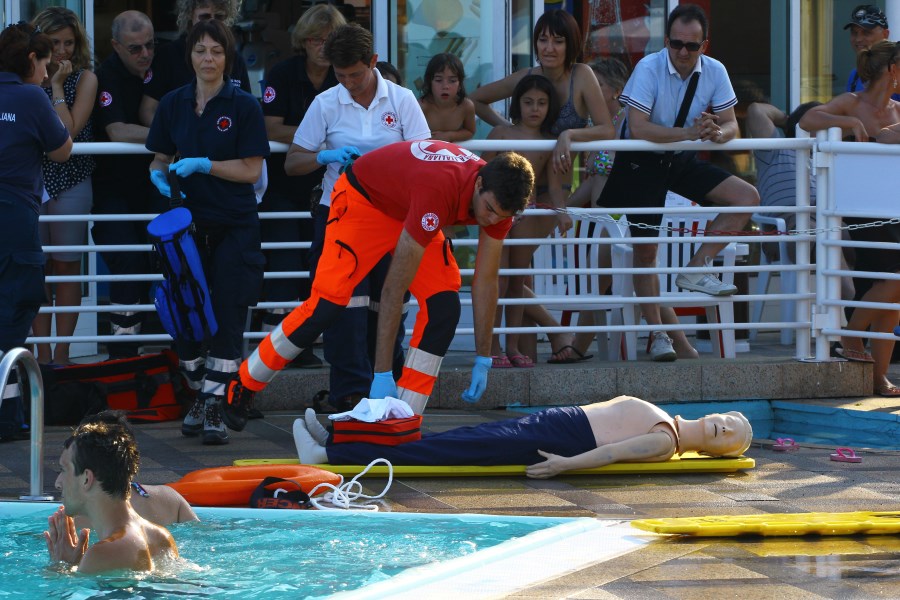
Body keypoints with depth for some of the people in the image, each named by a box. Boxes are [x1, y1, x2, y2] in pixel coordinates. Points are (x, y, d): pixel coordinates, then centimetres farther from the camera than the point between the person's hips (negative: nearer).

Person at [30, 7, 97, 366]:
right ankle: (42, 354, 10)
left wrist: (57, 85, -11)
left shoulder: (85, 79, 0)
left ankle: (62, 354, 10)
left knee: (66, 269, 4)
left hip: (70, 184, -2)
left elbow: (68, 132, -13)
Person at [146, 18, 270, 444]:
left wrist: (202, 164, -16)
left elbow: (251, 170, -7)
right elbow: (160, 158, 14)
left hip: (234, 227, -3)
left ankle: (212, 407, -5)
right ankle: (198, 395, 22)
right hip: (188, 223, 3)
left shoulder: (243, 106, -3)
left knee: (227, 317, -7)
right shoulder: (173, 104, 8)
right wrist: (158, 174, -8)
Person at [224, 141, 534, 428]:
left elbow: (486, 280, -9)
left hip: (413, 213, 6)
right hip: (364, 199, -6)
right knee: (326, 306, -13)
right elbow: (396, 286, -40)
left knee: (444, 306, -11)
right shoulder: (437, 188, -44)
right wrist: (383, 372, -38)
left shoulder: (498, 196, -23)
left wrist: (483, 361, -8)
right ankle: (241, 388, 3)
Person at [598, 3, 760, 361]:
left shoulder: (714, 72, -8)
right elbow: (638, 129, -30)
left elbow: (730, 124, -4)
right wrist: (689, 133, -38)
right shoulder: (649, 69, -22)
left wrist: (717, 133, -29)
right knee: (645, 250, -2)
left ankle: (697, 269, -10)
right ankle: (657, 335, 7)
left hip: (682, 161, 5)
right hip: (641, 163, -5)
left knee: (747, 197, -12)